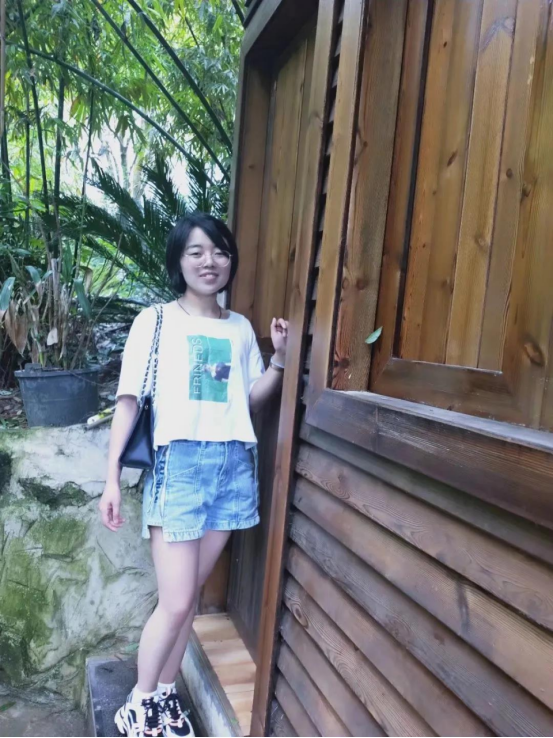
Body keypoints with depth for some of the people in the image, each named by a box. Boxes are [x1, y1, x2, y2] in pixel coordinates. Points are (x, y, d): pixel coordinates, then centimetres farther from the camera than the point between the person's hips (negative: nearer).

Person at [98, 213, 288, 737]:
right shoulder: (155, 321, 0)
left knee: (187, 596, 12)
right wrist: (112, 477, -7)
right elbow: (129, 400, -3)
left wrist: (280, 359, 0)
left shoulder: (241, 328, 12)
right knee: (176, 602, -1)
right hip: (179, 465, -3)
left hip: (234, 466, 4)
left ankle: (165, 696, 33)